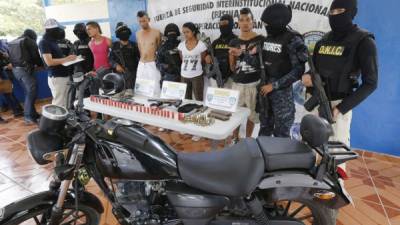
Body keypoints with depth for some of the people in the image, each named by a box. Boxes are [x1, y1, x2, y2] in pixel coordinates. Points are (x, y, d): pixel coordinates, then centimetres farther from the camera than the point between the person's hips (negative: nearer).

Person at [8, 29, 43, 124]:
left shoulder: (12, 43, 24)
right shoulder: (29, 41, 1)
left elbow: (10, 57, 20)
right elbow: (36, 55, -2)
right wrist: (40, 64, 14)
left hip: (15, 70, 8)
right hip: (25, 69, -8)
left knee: (28, 93, 12)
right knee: (31, 92, -11)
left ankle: (33, 114, 13)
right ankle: (28, 116, -15)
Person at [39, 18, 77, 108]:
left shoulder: (53, 41, 17)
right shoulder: (44, 43, -10)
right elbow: (49, 62, -18)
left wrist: (68, 58, 10)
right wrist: (66, 59, -16)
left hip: (65, 76, 8)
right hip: (56, 78, -8)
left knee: (65, 103, 11)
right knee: (58, 104, -5)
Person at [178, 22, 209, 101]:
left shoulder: (201, 45, -9)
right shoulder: (181, 45, 2)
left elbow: (203, 61, 3)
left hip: (197, 76, -3)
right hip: (184, 76, 4)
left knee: (199, 99, 1)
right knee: (186, 99, 12)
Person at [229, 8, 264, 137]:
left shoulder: (260, 40, -3)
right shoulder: (234, 42, 7)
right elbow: (232, 68, 9)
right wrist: (232, 55, -7)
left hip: (254, 84, -2)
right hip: (237, 84, 3)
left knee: (252, 114, 7)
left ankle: (248, 139, 26)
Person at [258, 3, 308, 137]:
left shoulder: (293, 40, -13)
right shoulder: (268, 38, 7)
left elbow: (298, 70, -17)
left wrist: (274, 85, -17)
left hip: (282, 90, -6)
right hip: (265, 87, 6)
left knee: (281, 131, 5)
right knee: (264, 127, 17)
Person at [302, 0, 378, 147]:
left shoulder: (363, 41, -7)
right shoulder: (323, 40, 10)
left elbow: (370, 83, -10)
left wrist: (342, 108, -17)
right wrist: (307, 76, -7)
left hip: (337, 103, -5)